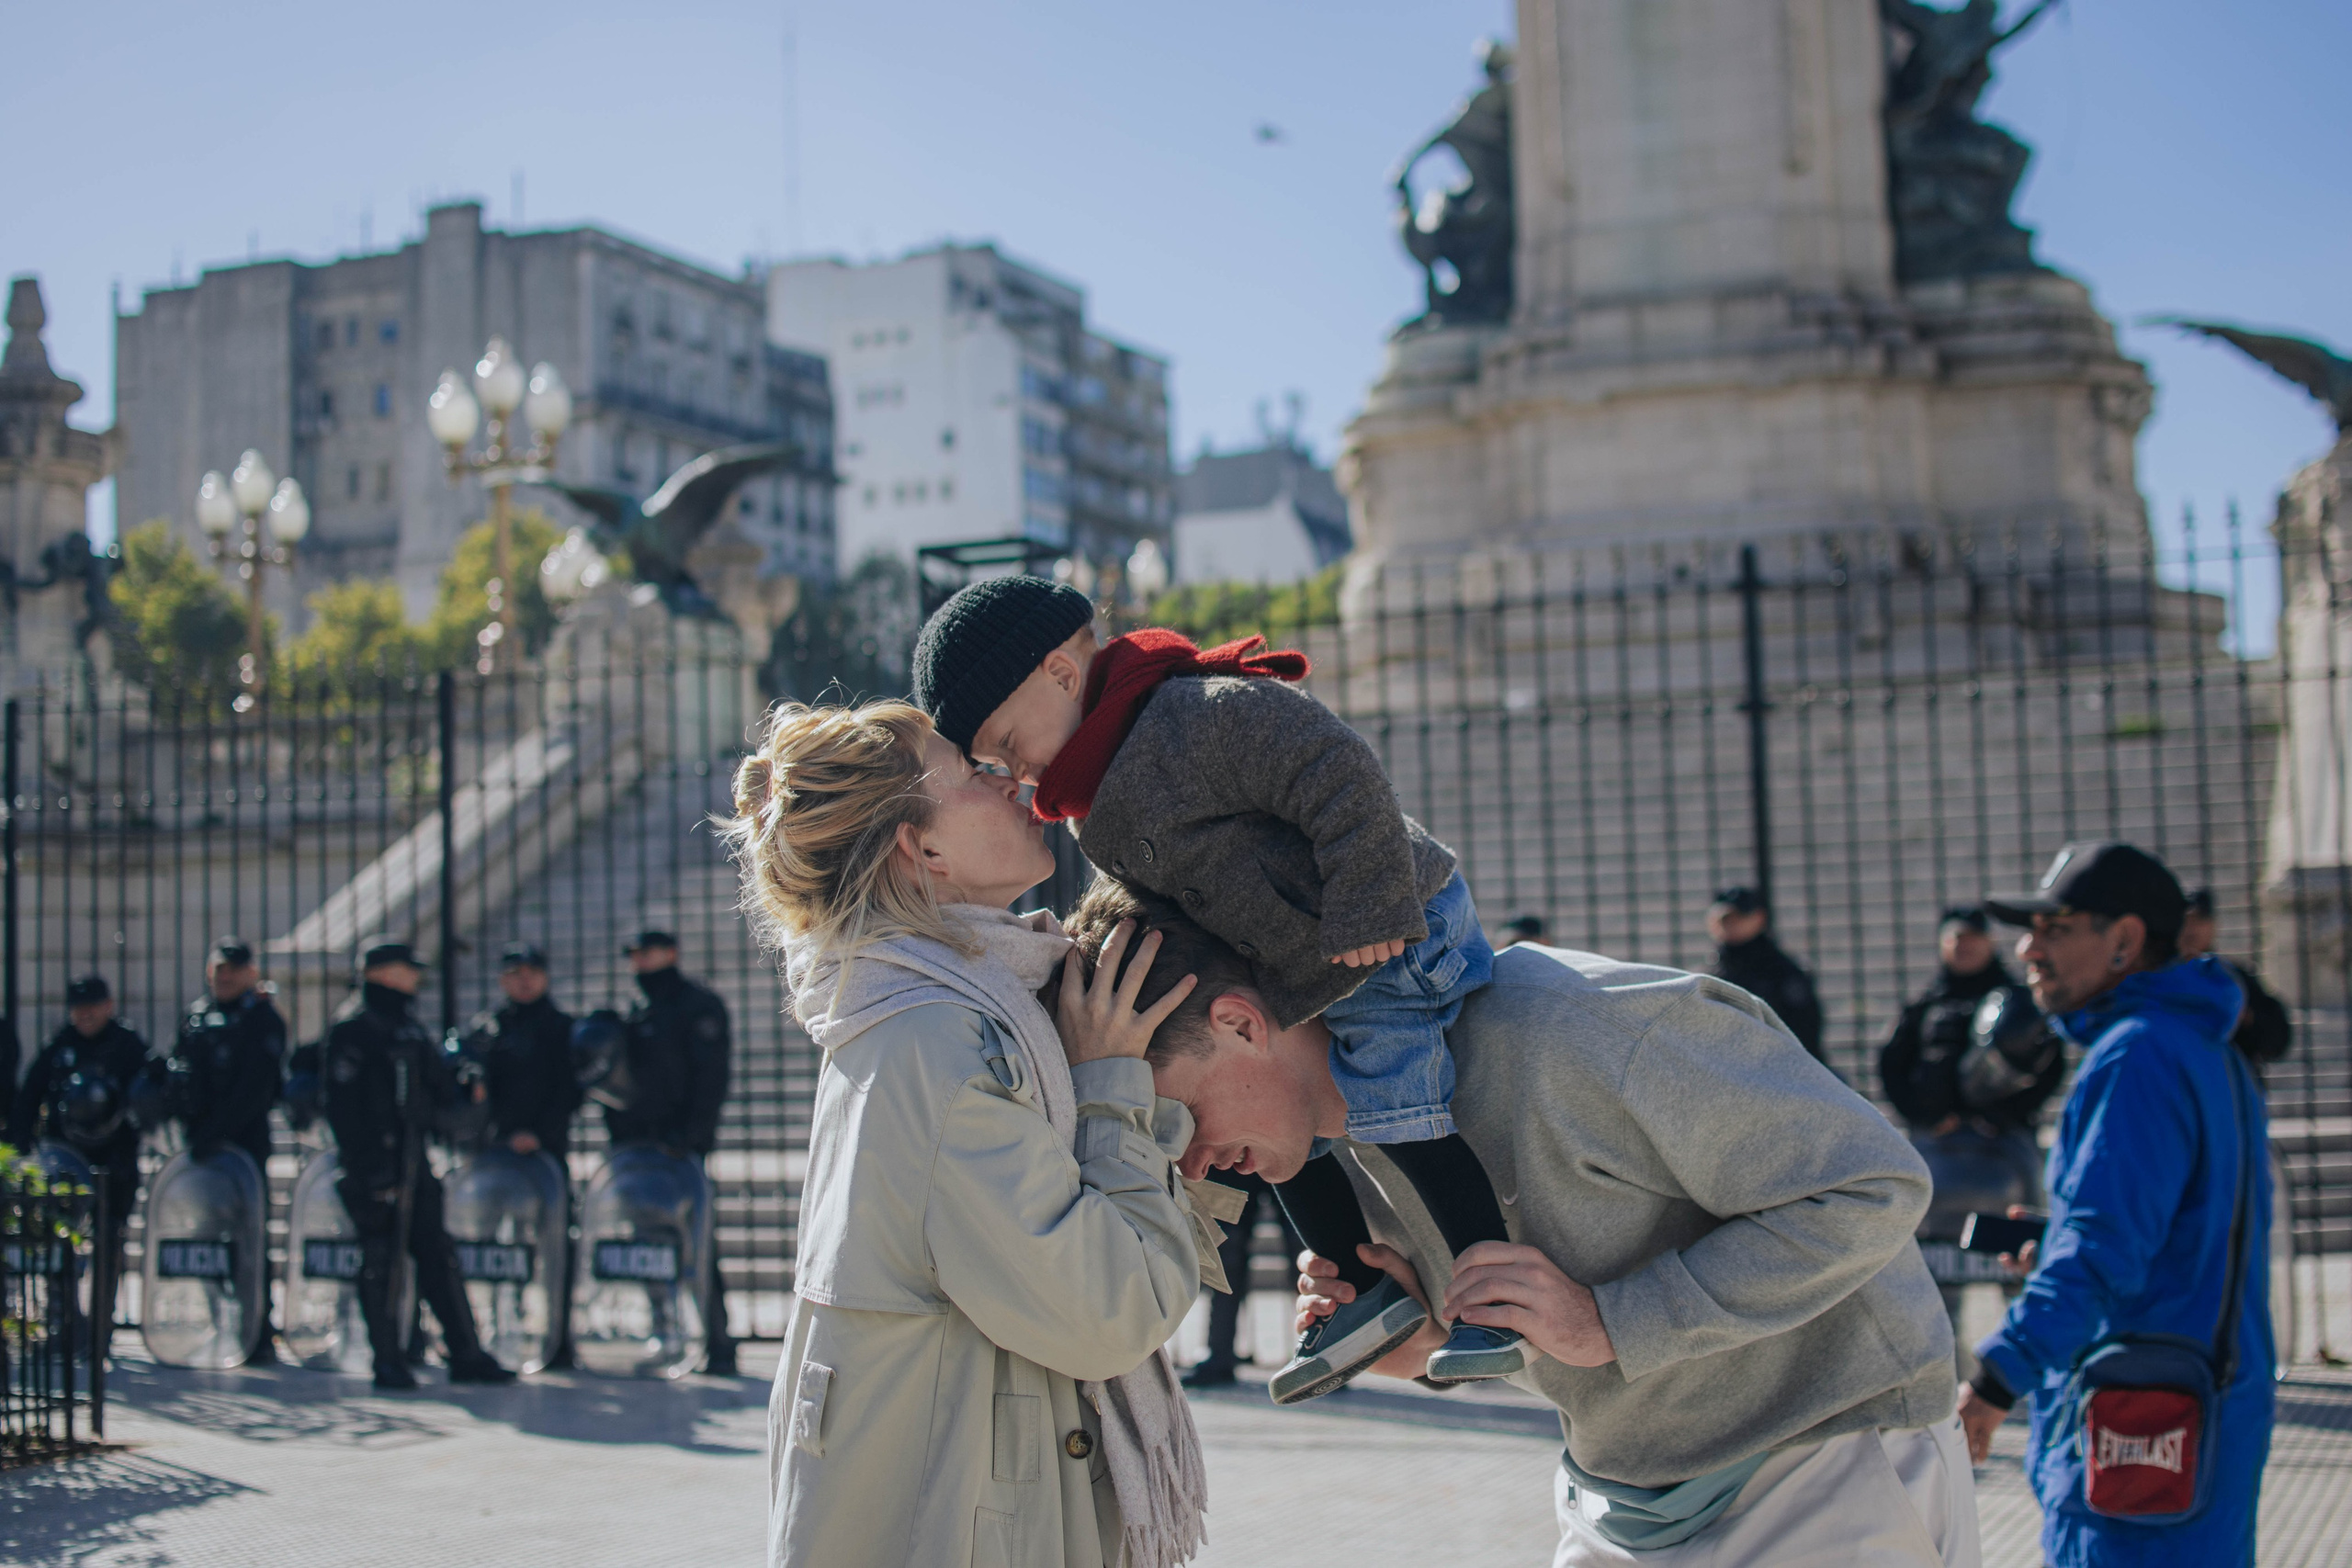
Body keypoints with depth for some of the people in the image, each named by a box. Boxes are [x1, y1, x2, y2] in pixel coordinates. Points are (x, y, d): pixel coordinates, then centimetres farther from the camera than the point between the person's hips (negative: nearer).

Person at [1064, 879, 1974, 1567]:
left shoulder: (1565, 1025, -27)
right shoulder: (1346, 1121, -2)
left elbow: (1875, 1186, -22)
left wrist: (1610, 1325, -27)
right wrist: (1424, 1328, -8)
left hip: (1828, 1478, -7)